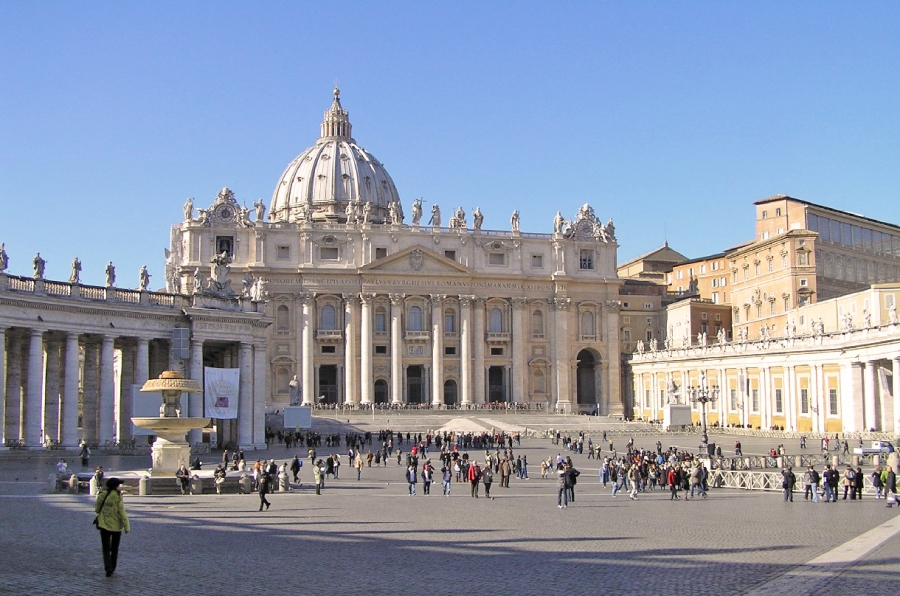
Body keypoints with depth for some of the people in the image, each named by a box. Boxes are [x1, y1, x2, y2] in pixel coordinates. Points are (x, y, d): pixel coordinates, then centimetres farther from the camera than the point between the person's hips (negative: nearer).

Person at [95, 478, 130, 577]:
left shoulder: (101, 496, -5)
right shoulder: (118, 497, -14)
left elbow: (97, 510, 5)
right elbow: (122, 512, -15)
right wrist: (126, 526, -8)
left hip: (104, 525, 1)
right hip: (116, 526, -1)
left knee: (106, 549, 4)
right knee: (115, 549, 16)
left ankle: (108, 569, -13)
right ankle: (112, 568, 23)